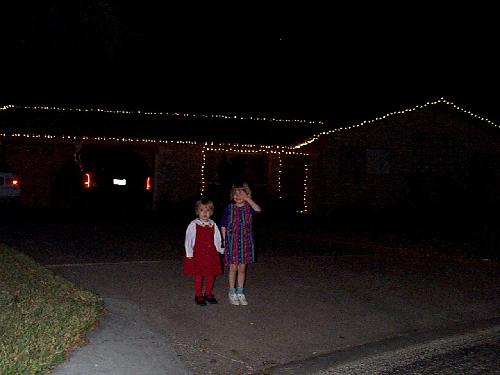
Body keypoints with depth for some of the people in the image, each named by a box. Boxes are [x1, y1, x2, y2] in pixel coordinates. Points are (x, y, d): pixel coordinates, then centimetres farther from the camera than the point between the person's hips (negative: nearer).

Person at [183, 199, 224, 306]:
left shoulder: (213, 225, 5)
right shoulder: (194, 225, -6)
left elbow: (217, 240, 11)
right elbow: (188, 239, -5)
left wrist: (221, 249, 2)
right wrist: (189, 253, -8)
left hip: (211, 254, 3)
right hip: (198, 254, -3)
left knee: (211, 276, 10)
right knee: (198, 276, 4)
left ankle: (208, 294, 28)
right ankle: (198, 296, 18)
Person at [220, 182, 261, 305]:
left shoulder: (248, 208, -1)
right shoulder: (229, 209, -3)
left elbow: (258, 210, -25)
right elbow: (223, 226, 3)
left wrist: (247, 198, -22)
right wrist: (225, 240, -2)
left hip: (245, 242, 1)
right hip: (232, 242, -1)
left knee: (242, 268, 9)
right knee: (233, 268, 5)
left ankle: (240, 293, 21)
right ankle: (232, 293, 18)